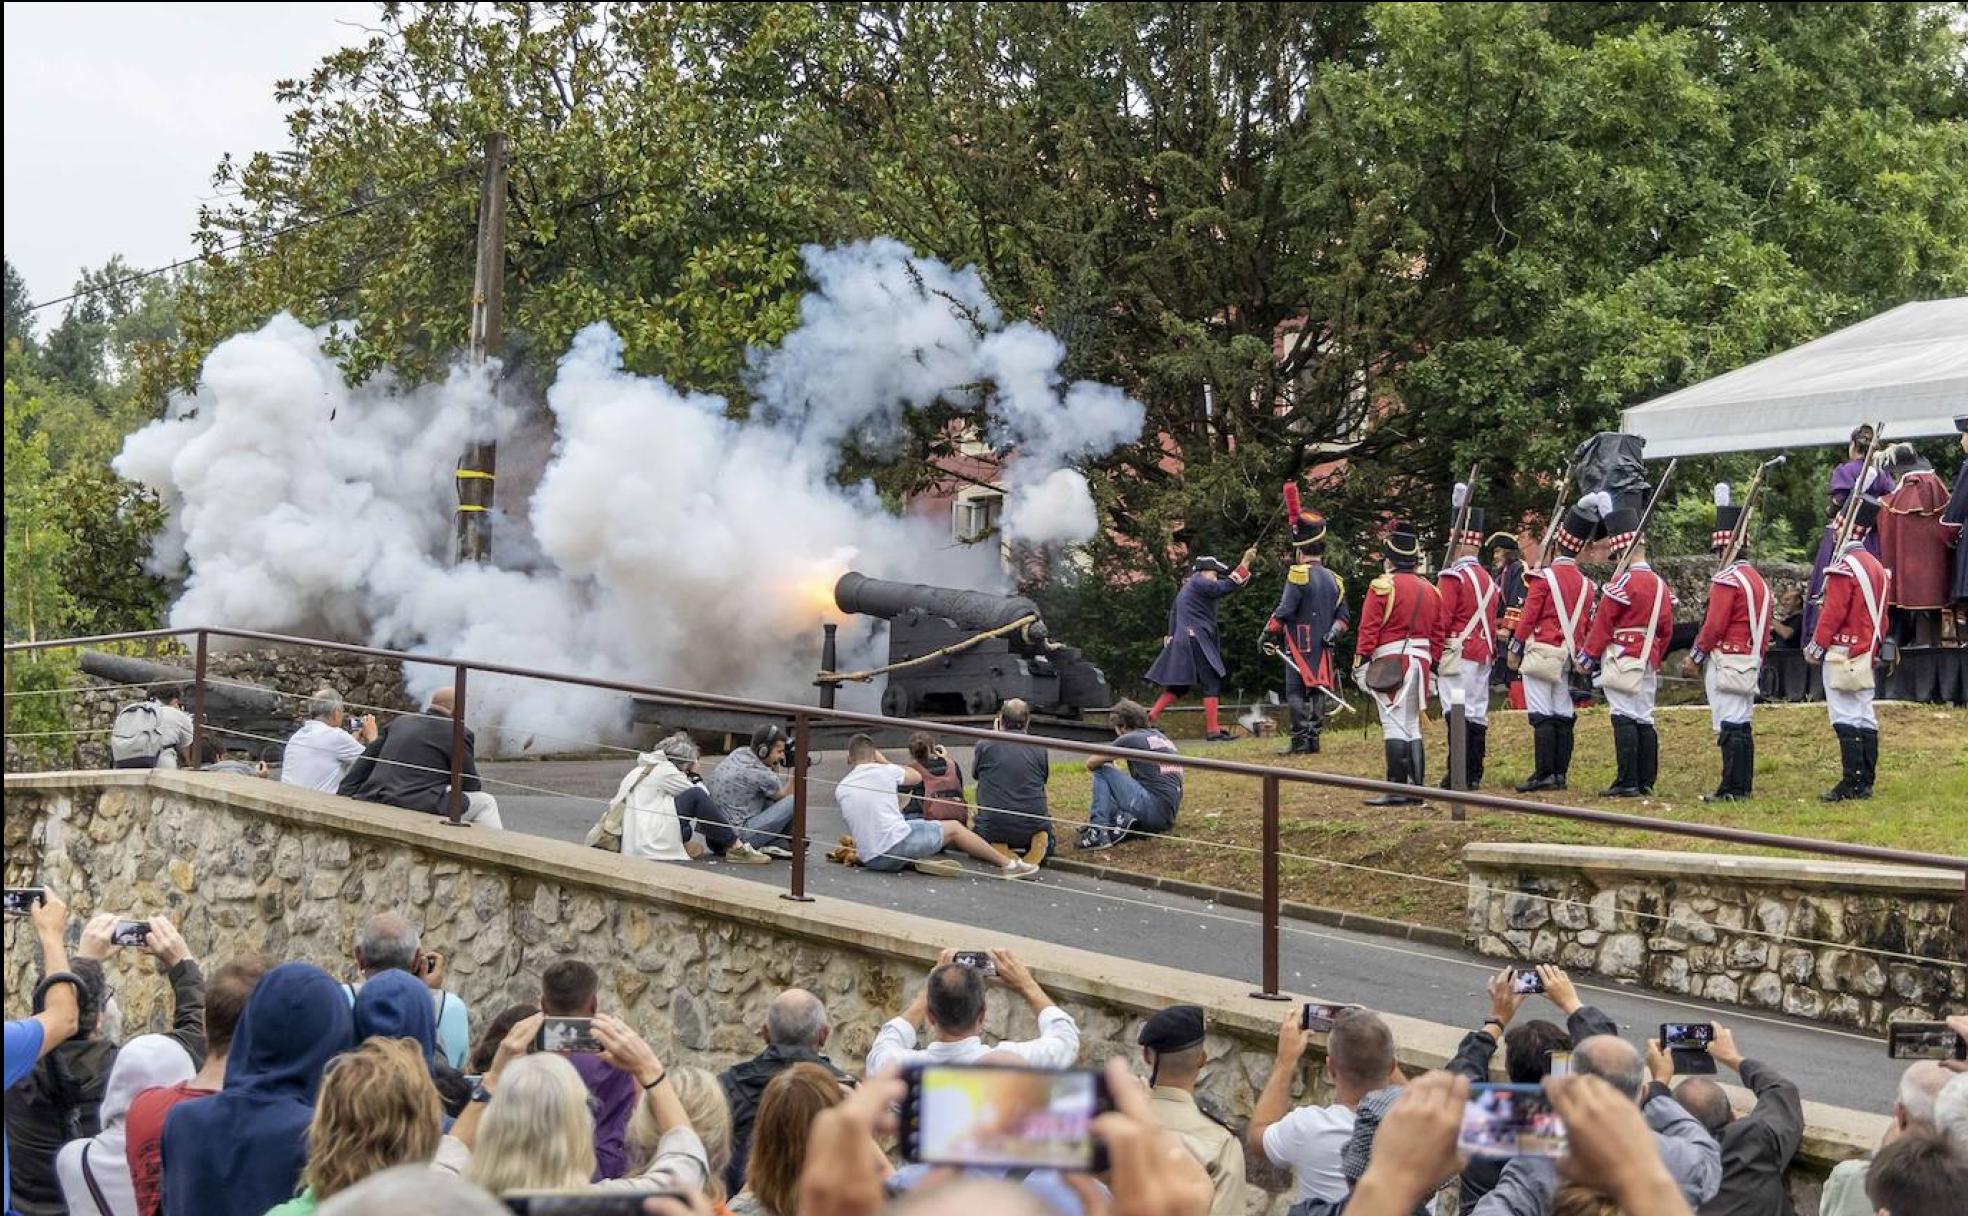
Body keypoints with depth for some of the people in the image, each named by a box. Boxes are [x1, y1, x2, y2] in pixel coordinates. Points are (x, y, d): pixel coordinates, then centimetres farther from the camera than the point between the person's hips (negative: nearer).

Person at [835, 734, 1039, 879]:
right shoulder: (885, 771, 2)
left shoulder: (840, 789, 10)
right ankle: (1007, 864, 19)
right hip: (897, 844, -4)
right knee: (954, 827, 15)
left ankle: (921, 861, 4)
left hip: (871, 860, 4)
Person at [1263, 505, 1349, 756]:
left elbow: (1284, 611, -13)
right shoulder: (1334, 580, 13)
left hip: (1300, 647, -6)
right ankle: (1314, 739, 8)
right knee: (1317, 692, 9)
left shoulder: (1299, 575, -10)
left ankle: (1300, 742, -9)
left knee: (1296, 692, -4)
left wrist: (1267, 632, -4)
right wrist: (1333, 631, 2)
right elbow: (1343, 615, 12)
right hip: (1322, 650, 6)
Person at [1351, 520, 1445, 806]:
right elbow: (1439, 631, 13)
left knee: (1394, 725, -7)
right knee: (1412, 726, 12)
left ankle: (1397, 790, -10)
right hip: (1421, 660, 6)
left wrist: (1361, 663, -9)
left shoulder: (1383, 586, -6)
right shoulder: (1430, 589, 13)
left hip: (1391, 660, -6)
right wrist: (1429, 662, 19)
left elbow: (1368, 629, -10)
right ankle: (1416, 790, 12)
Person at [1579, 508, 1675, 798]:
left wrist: (1587, 656, -2)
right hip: (1648, 662, 8)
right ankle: (1646, 782, 11)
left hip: (1622, 659, -8)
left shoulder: (1623, 582, -12)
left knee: (1624, 719, -8)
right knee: (1644, 719, 9)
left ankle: (1626, 783, -11)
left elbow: (1602, 623, -9)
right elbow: (1666, 630, 17)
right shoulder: (1661, 585, 12)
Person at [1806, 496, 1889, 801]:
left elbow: (1833, 613, -17)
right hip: (1867, 656, 9)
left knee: (1846, 721, -8)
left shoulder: (1844, 567, -15)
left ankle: (1851, 784, -10)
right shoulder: (1876, 565, 13)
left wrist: (1816, 647, -8)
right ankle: (1865, 784, 13)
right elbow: (1881, 616, 17)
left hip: (1843, 655, -9)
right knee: (1866, 719, 9)